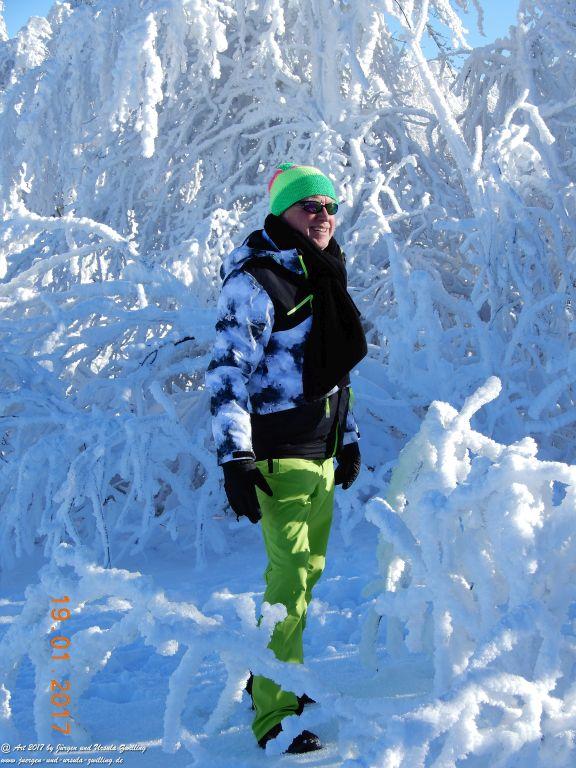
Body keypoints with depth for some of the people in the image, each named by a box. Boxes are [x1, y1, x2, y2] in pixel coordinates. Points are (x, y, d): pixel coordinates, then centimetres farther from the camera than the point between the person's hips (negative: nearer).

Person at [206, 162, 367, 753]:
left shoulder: (322, 279, 15)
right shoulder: (255, 281, -12)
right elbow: (227, 374, -17)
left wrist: (349, 439, 24)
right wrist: (235, 460, -23)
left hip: (321, 453, 8)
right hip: (279, 454, -8)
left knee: (307, 570, 14)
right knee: (289, 579, -10)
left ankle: (273, 675, 31)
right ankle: (274, 714, -4)